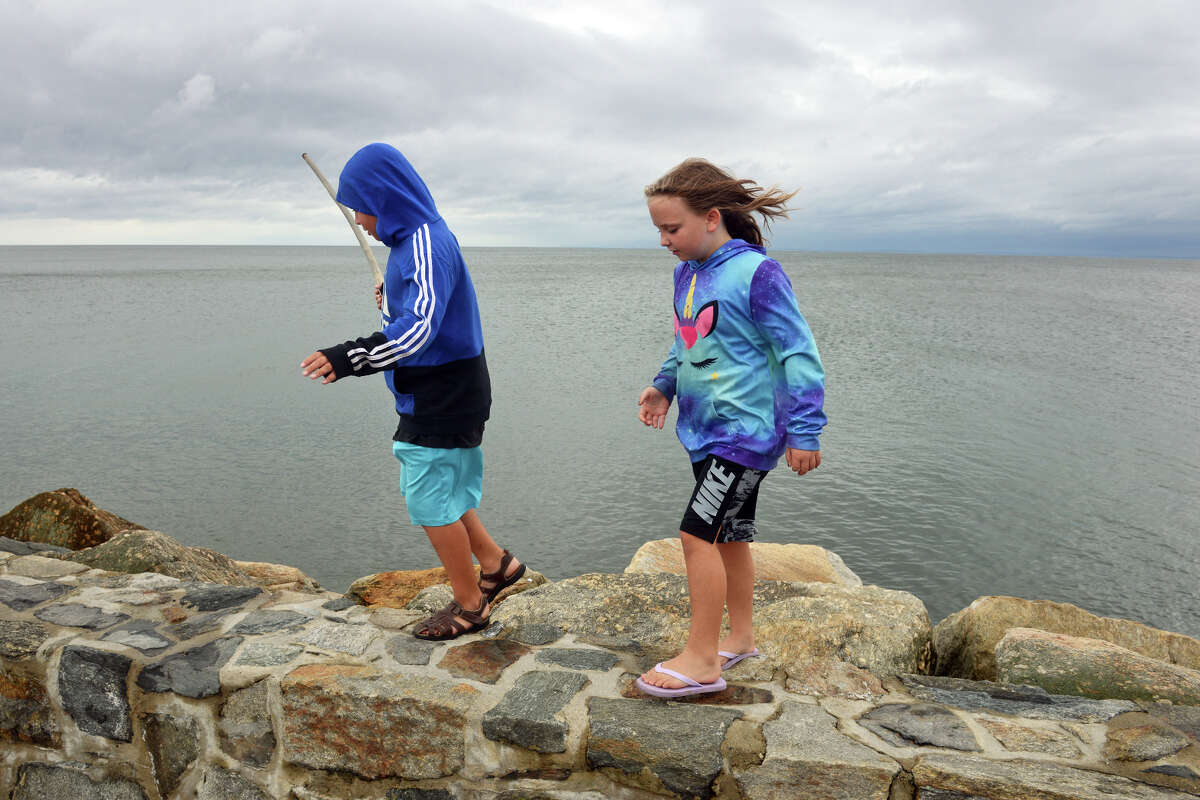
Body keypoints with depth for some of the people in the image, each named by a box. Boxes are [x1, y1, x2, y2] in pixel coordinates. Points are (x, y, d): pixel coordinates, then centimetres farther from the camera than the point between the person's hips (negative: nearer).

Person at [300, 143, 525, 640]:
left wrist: (350, 357, -41)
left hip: (443, 398, -10)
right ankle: (496, 565, 32)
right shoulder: (414, 240, 11)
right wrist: (392, 299, 19)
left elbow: (420, 327, -35)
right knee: (436, 489, 19)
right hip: (431, 395, 10)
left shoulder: (428, 245, -21)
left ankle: (470, 604, 18)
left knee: (430, 501, 1)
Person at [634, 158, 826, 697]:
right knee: (729, 534, 16)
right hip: (706, 428, 8)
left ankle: (700, 660, 4)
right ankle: (740, 637, 32)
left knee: (698, 532, -9)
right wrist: (663, 385, 10)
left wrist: (804, 431, -16)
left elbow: (798, 353, -16)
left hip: (745, 429, -8)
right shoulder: (687, 274, 7)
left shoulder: (756, 273, -17)